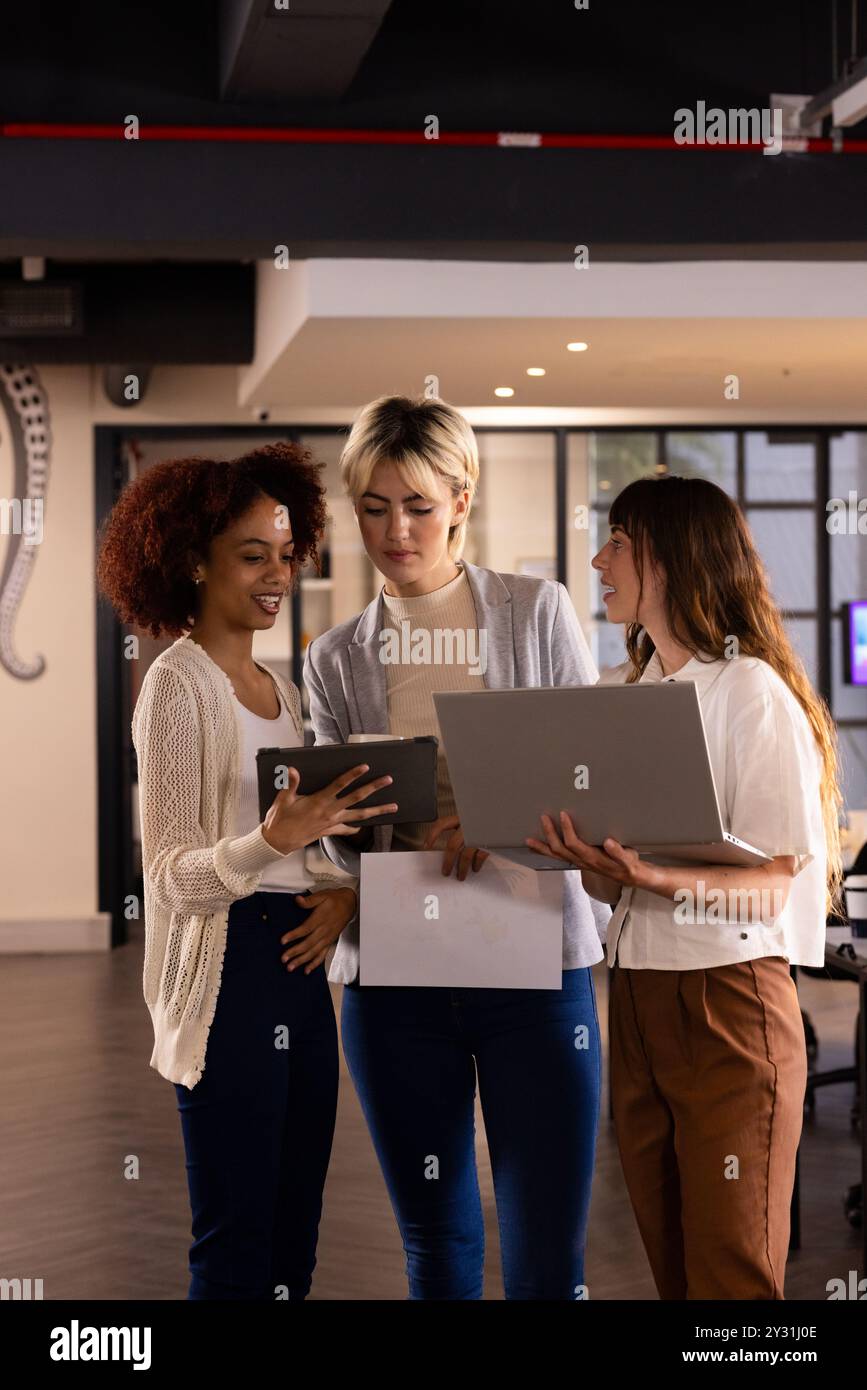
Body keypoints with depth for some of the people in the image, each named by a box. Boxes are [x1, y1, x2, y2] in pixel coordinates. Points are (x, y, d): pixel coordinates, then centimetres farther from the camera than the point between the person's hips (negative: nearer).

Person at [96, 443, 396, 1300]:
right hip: (226, 972, -8)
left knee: (292, 1246, 12)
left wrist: (344, 890, -1)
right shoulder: (177, 684, -9)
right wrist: (272, 840, -31)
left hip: (298, 966, 8)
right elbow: (171, 876, -13)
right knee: (236, 1256, -3)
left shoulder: (279, 688, 15)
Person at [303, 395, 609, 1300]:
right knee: (436, 1250, 11)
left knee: (546, 1264, -3)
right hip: (394, 975, 2)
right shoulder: (336, 659, 10)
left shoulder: (537, 612, 5)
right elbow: (341, 843, 8)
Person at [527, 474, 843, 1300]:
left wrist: (667, 881, -30)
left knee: (732, 1276, -2)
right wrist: (587, 859, -7)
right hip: (635, 998, 7)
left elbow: (773, 886, -13)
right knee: (668, 1263, 10)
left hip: (729, 999, -6)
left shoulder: (752, 692, -8)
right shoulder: (618, 694, 13)